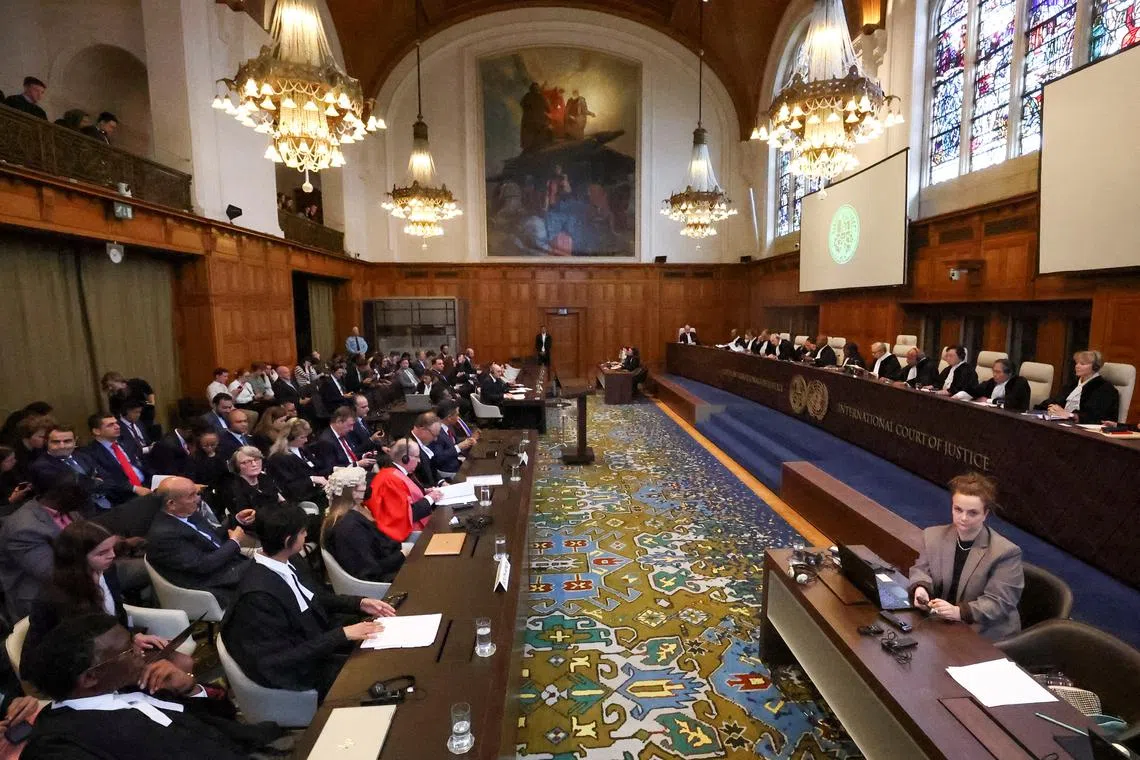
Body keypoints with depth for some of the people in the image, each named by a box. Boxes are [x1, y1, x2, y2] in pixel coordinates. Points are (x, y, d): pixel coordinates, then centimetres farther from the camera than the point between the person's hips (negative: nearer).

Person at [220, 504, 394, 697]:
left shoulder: (288, 563, -4)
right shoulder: (259, 595, -29)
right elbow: (284, 660, -25)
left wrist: (360, 603, -2)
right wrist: (343, 634, -26)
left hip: (323, 641, 8)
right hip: (307, 672, -8)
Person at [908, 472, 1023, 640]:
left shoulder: (1006, 552, -12)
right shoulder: (933, 536, 2)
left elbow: (998, 602, -15)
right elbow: (921, 569, 10)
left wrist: (959, 612, -29)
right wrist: (921, 588, -13)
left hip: (986, 636, -4)